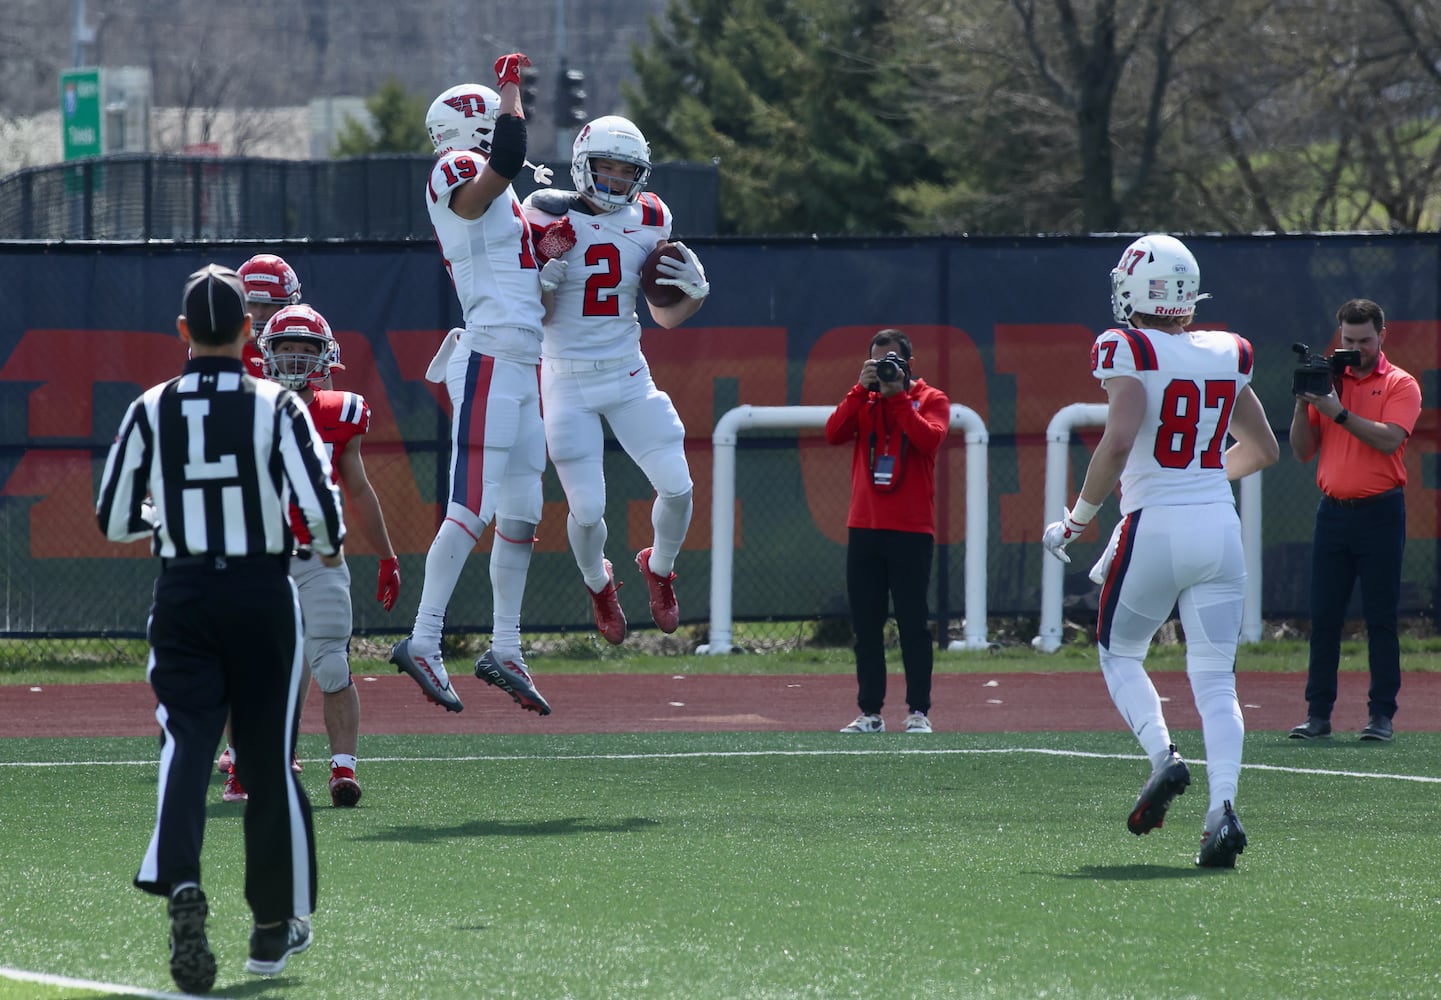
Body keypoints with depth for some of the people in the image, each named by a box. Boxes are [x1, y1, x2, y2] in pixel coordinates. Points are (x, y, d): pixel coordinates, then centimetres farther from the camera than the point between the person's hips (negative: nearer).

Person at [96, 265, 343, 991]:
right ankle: (276, 924, 20)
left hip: (182, 597, 1)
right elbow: (320, 506, -14)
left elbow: (114, 522, 3)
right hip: (262, 594, -1)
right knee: (269, 757, 10)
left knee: (184, 746, -4)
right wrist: (330, 547, 9)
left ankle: (180, 884, -31)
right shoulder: (277, 408, -7)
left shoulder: (150, 411, -1)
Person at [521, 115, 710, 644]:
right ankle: (598, 584, 27)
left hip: (628, 376, 3)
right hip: (568, 380, -3)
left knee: (677, 487, -9)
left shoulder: (647, 223, 3)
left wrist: (695, 291, -9)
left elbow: (665, 316, 12)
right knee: (587, 510, -7)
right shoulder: (550, 218, -8)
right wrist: (551, 267, -24)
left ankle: (659, 570, 23)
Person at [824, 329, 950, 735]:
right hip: (864, 529, 4)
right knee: (866, 625, 4)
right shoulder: (863, 401, 13)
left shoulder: (931, 400, 3)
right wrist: (862, 390, -11)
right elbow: (834, 434, -3)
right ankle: (870, 712, 7)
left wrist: (899, 396, -15)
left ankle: (919, 712, -2)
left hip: (911, 530, -4)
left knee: (913, 624, -4)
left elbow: (929, 440, -16)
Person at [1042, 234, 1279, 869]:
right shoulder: (1228, 355, 9)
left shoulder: (1129, 353, -9)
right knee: (1215, 679, 3)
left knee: (1120, 652, 18)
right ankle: (1222, 807, -15)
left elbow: (1118, 441, -21)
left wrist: (1078, 518, -10)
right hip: (1220, 526, 4)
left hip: (1155, 527, -4)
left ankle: (1162, 757, -6)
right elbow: (1263, 449, 20)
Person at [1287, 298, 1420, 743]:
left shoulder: (1400, 385, 2)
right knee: (1323, 617, 2)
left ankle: (1382, 714, -1)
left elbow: (1389, 439, -15)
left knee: (1380, 618, -3)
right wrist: (1303, 404, -4)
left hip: (1380, 512, -4)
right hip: (1333, 512, 4)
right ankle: (1318, 712, 4)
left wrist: (1338, 412, -20)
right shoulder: (1328, 381, 14)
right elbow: (1302, 452, 11)